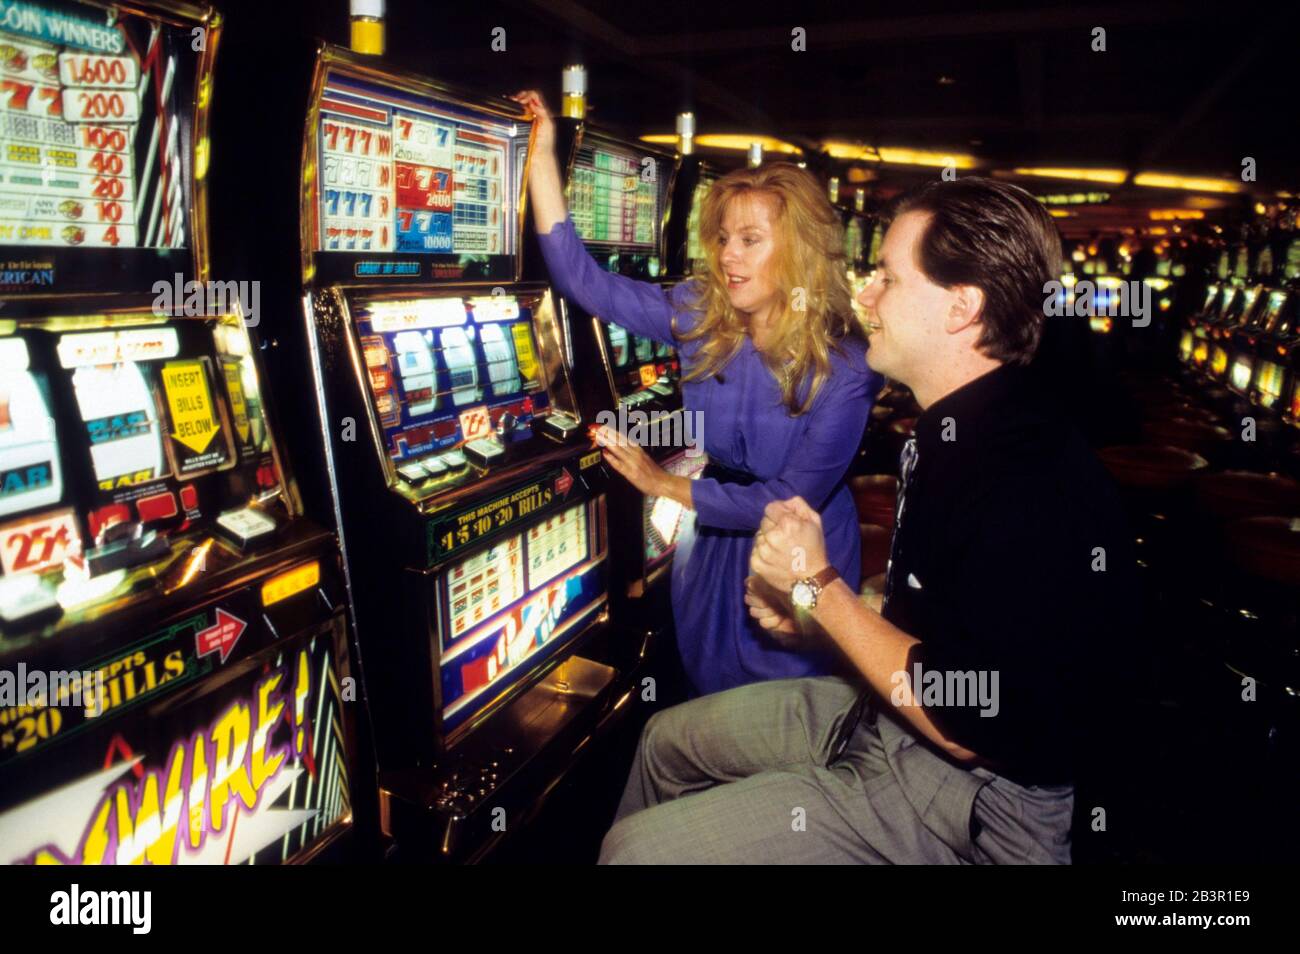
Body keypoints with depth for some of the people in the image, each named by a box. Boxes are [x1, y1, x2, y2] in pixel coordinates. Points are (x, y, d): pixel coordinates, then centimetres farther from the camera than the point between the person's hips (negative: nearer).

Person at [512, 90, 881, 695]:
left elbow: (793, 501, -23)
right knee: (705, 696, 21)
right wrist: (541, 156, -17)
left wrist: (668, 487, -19)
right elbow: (582, 280, -12)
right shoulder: (699, 316, -12)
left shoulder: (845, 363, -24)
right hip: (713, 543, 4)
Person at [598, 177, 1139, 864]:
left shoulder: (1032, 483, -29)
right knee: (668, 740, 19)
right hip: (890, 713, 10)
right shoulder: (956, 434, 4)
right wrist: (818, 616, 0)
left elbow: (968, 724, -27)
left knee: (638, 848, -11)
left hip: (974, 799, -9)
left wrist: (817, 586, -20)